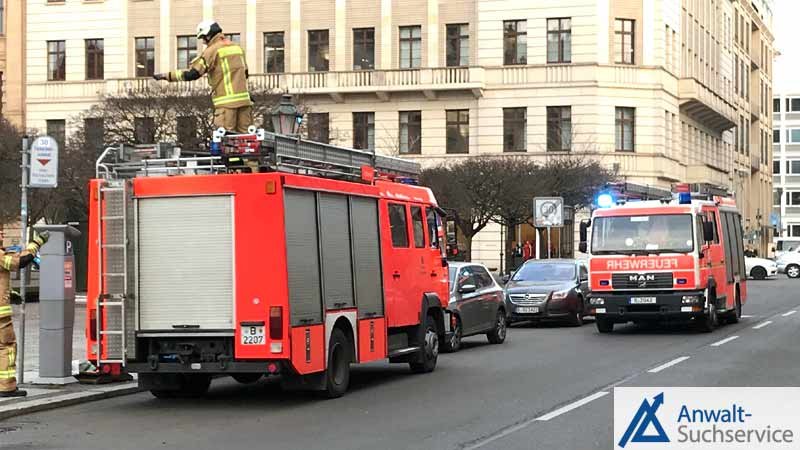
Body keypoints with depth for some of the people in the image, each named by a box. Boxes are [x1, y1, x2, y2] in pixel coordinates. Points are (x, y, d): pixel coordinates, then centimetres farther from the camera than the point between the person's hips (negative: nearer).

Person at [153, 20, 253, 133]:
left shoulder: (212, 50, -5)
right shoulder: (237, 47, 16)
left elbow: (192, 74, -10)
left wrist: (166, 76, -5)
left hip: (226, 102, -7)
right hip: (244, 99, 7)